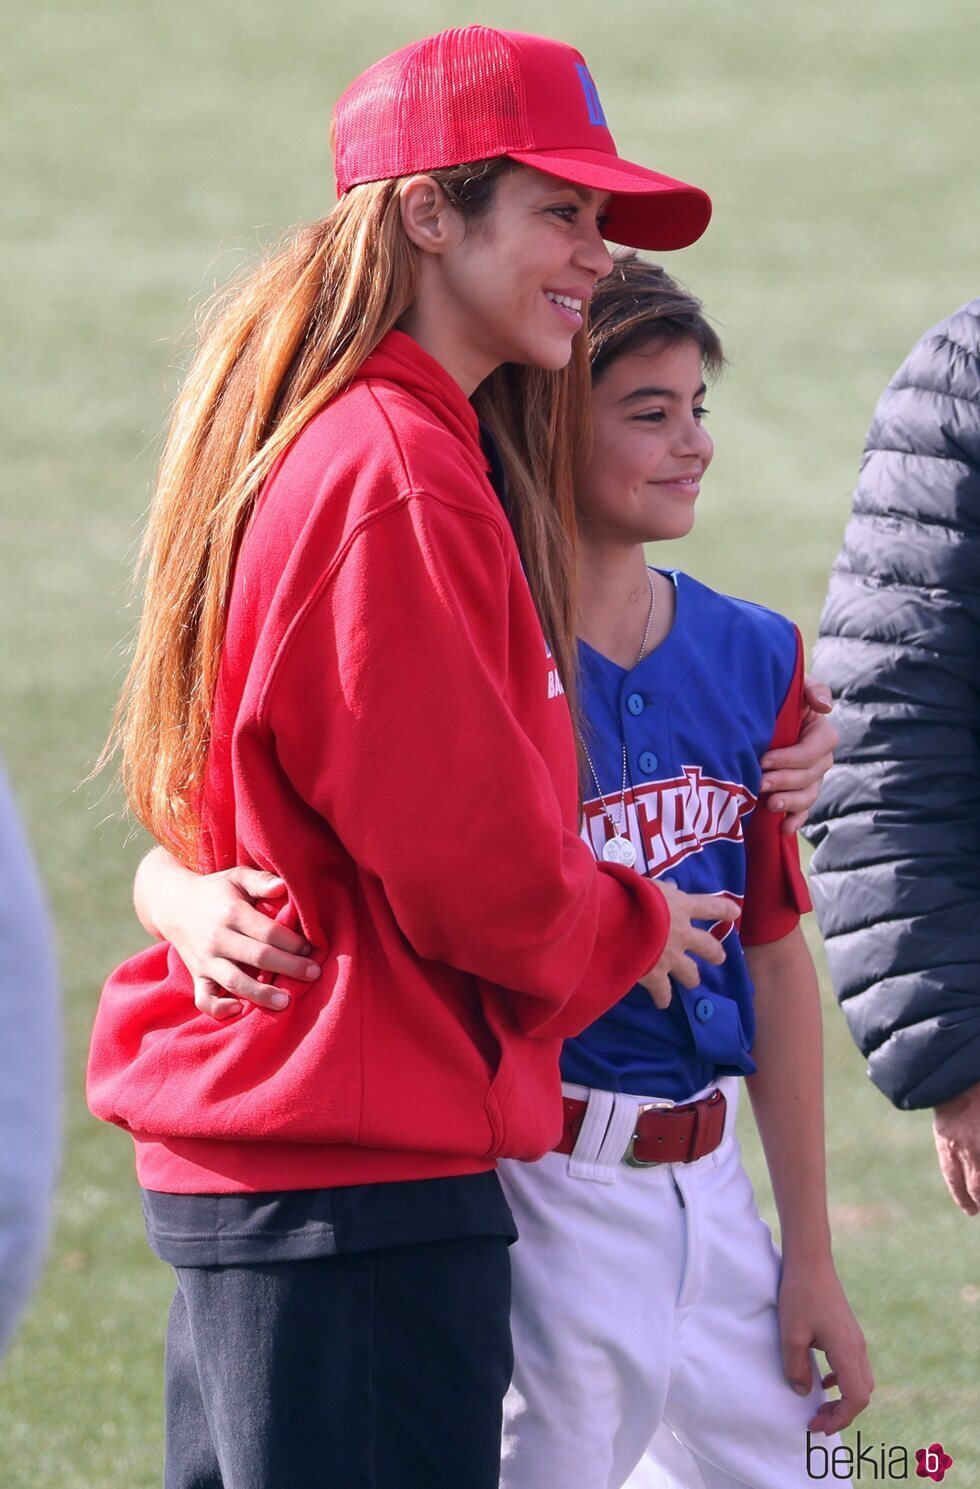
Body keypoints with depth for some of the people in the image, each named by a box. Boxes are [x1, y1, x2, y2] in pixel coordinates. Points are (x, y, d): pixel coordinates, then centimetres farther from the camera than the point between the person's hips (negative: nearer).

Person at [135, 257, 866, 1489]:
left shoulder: (750, 658, 7)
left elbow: (775, 953, 13)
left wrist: (810, 1252, 13)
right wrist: (198, 906, -39)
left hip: (708, 1188, 6)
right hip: (541, 1196, -6)